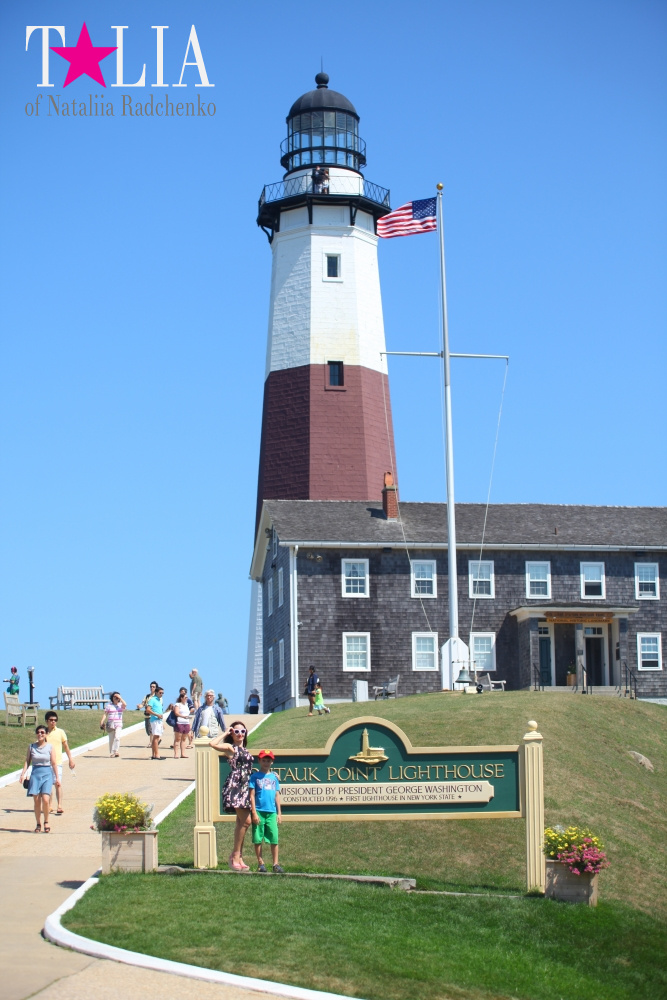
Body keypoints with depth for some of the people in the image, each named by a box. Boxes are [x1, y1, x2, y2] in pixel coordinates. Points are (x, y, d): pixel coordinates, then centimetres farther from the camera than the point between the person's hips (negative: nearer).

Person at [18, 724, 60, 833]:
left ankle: (46, 822, 3)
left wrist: (57, 777, 2)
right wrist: (23, 774, -5)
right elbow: (27, 761, 7)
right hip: (35, 774, 2)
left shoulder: (50, 747, 2)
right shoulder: (31, 746, 6)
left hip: (47, 774, -2)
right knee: (36, 801, 0)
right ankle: (38, 824, 13)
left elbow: (53, 763, 3)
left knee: (45, 799, -16)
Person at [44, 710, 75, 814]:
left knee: (58, 784, -11)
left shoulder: (60, 732, 3)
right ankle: (50, 805, 20)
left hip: (57, 762, -3)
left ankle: (60, 806, -13)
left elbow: (66, 747, 8)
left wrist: (71, 759, 5)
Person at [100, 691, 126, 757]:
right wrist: (102, 722, -7)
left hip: (118, 724, -1)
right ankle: (111, 753, 14)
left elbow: (125, 704, -16)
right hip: (110, 724, 1)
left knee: (117, 737, -20)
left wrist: (120, 697, -8)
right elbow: (105, 714, 4)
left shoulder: (121, 705, 8)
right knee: (111, 739, 4)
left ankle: (116, 751, -19)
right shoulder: (109, 706, 8)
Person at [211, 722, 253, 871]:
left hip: (245, 786, 8)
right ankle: (235, 855, -8)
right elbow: (213, 744, -20)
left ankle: (238, 857, 12)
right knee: (245, 821, -14)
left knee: (241, 822, 8)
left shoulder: (245, 750, 20)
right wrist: (226, 733, -6)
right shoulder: (230, 747, -1)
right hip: (234, 786, -8)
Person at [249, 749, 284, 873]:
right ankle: (260, 863, 12)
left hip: (271, 812, 3)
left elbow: (277, 795, 15)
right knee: (258, 839, 2)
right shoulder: (255, 776, 2)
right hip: (259, 811, -2)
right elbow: (252, 795, -1)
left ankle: (275, 864, 3)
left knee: (274, 838, -1)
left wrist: (279, 813, 12)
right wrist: (254, 813, -8)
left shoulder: (274, 777, 12)